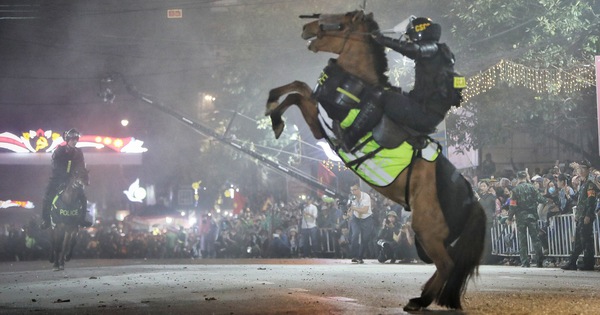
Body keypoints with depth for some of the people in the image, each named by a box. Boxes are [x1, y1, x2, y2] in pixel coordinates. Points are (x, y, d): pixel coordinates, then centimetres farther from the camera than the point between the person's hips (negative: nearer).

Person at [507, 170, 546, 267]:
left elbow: (512, 205, -6)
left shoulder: (515, 190, -5)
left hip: (520, 217, -1)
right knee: (535, 238, 5)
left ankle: (525, 262, 3)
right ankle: (539, 261, -1)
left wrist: (510, 218, 2)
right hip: (532, 216, 1)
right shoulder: (531, 187, -3)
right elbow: (540, 199, -4)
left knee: (522, 240, 6)